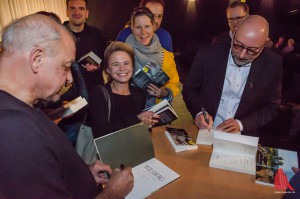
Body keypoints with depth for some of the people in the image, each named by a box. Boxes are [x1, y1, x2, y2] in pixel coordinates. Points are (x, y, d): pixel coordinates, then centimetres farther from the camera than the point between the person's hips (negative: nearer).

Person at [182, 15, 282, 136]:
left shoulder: (273, 64, -7)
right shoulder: (208, 55, -9)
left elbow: (271, 107, 2)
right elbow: (189, 89, 2)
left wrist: (241, 124, -12)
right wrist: (199, 112, -16)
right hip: (204, 131, -1)